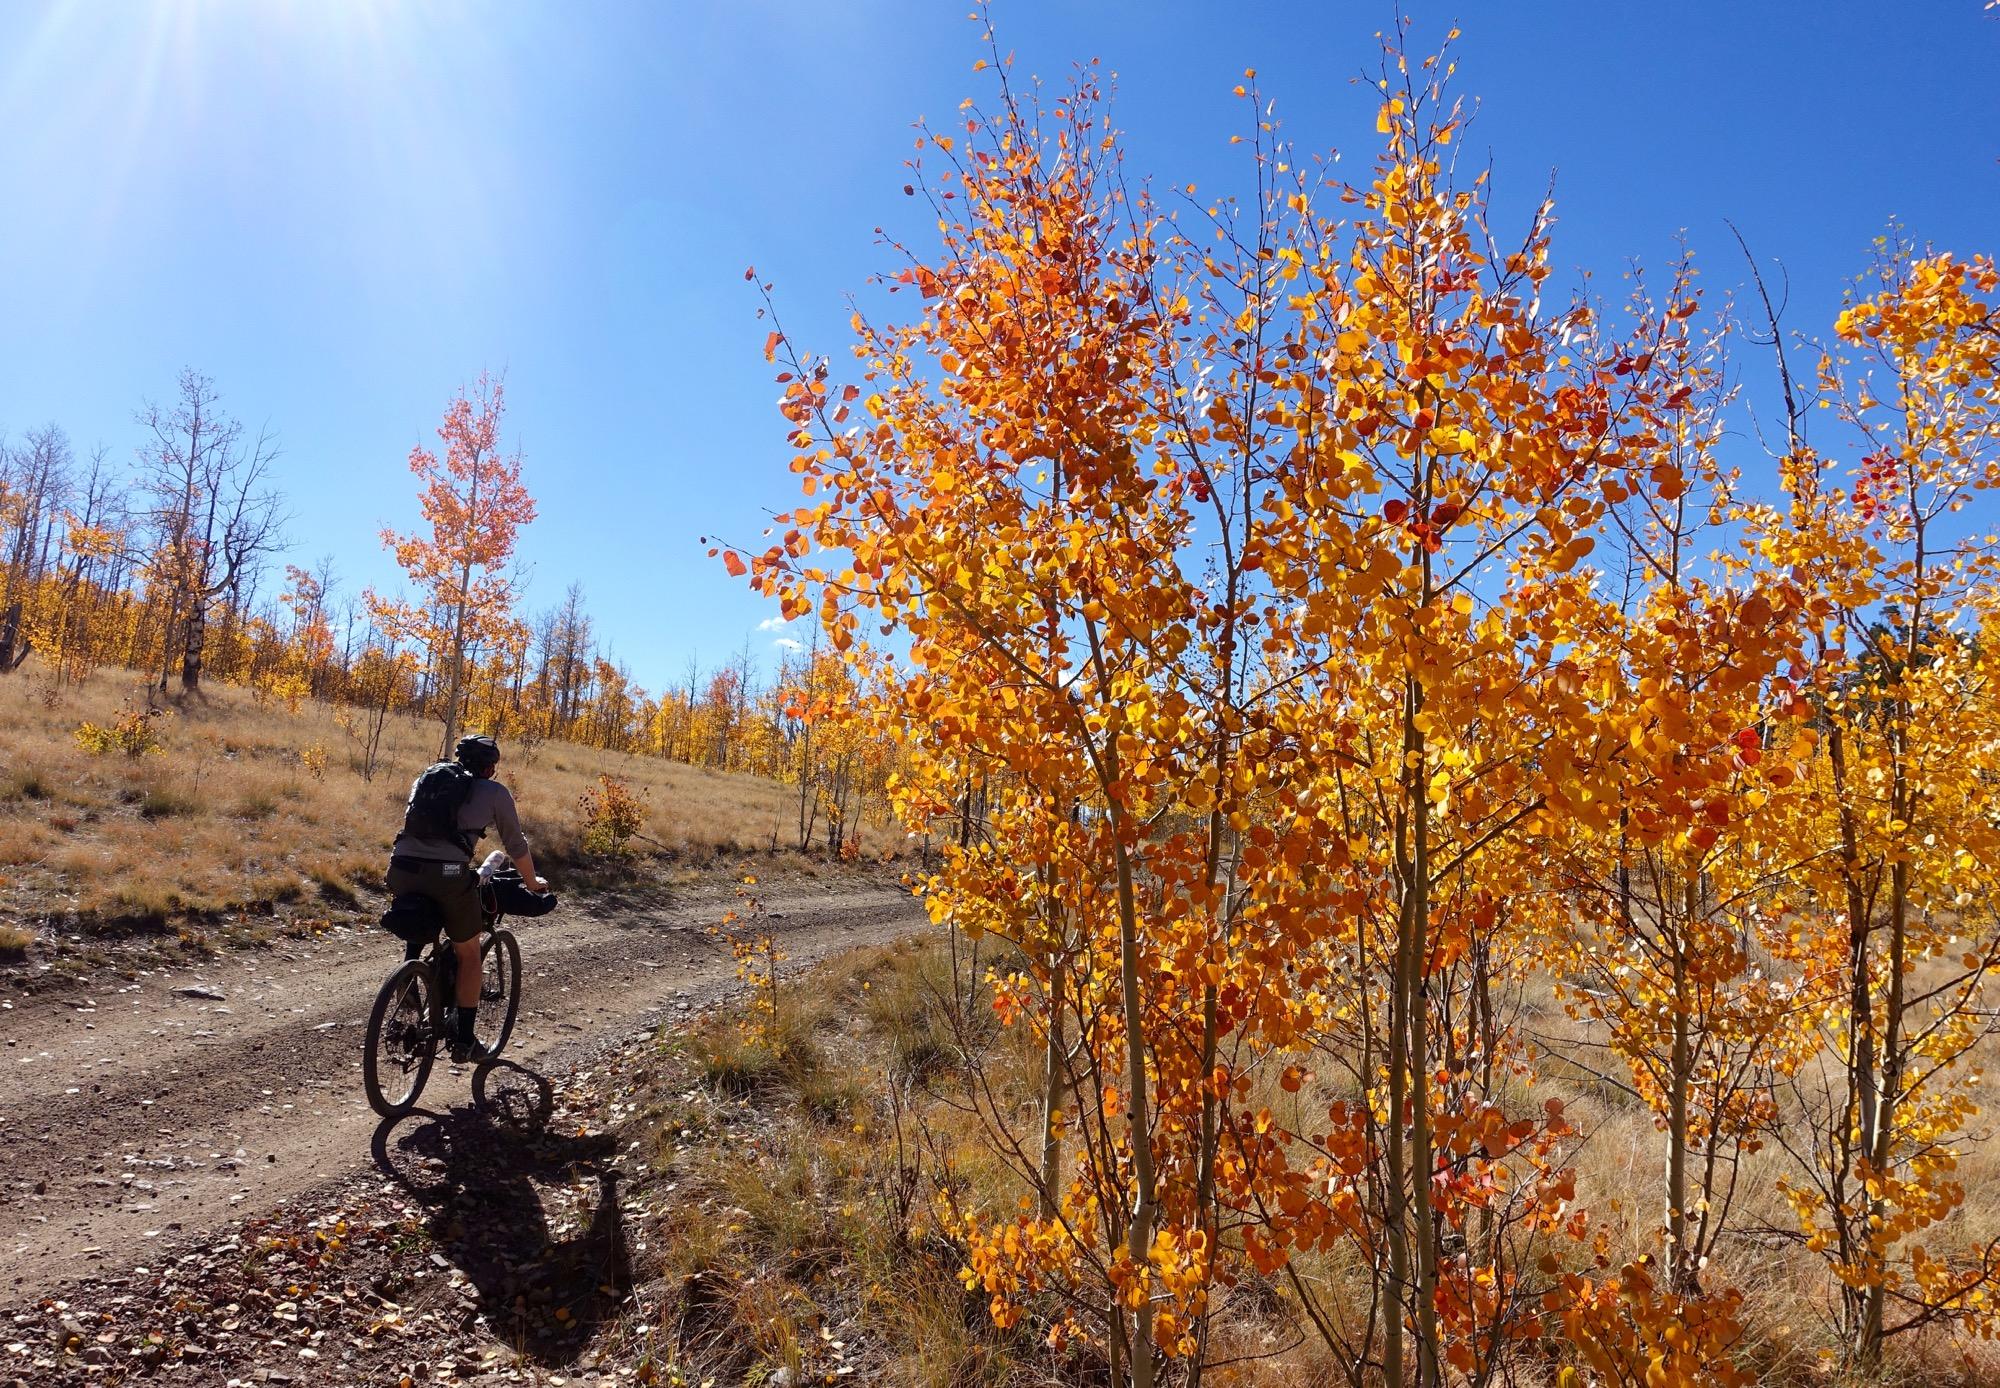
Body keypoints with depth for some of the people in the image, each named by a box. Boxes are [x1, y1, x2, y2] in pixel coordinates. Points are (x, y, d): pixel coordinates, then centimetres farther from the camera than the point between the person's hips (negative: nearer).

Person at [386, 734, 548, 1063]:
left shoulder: (427, 777, 24)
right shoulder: (494, 792, 12)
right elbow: (517, 846, 18)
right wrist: (533, 882, 35)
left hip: (401, 869, 4)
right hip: (448, 875, -4)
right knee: (469, 955, 16)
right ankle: (464, 1042, 18)